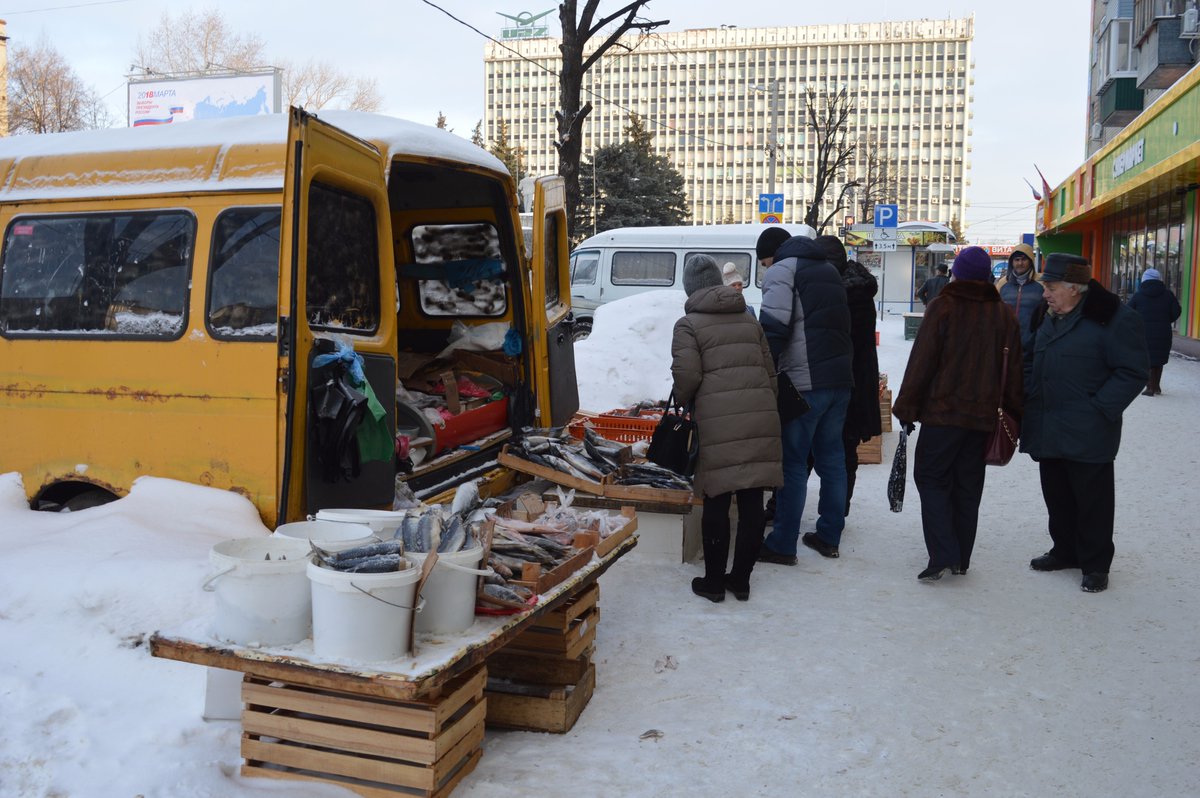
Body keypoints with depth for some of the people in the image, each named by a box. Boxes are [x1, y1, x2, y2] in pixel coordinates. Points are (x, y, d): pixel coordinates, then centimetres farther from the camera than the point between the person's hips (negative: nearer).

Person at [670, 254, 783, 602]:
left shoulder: (688, 324, 2)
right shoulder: (749, 319, 18)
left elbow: (686, 375, -7)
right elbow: (769, 369, 15)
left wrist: (682, 402, 12)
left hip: (719, 424, -4)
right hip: (762, 417, 4)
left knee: (717, 501, 4)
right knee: (751, 501, 8)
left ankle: (713, 581, 13)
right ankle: (741, 579, 18)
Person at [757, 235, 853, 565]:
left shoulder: (782, 269, -3)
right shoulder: (829, 270, 22)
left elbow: (773, 326, -15)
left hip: (804, 383, -7)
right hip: (841, 378, 8)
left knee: (792, 463, -2)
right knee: (832, 458, 14)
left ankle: (782, 544, 3)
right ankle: (829, 537, 23)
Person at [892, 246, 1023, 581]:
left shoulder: (943, 307, -8)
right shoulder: (1004, 315, 6)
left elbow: (921, 362, -11)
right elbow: (1014, 373, 9)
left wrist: (906, 408, -5)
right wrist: (1015, 415, 17)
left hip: (942, 412, -5)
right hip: (982, 415, 5)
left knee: (932, 478, 3)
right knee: (968, 486, 12)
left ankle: (943, 555, -8)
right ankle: (961, 559, 18)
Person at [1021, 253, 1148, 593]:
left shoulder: (1114, 319, -13)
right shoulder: (1046, 316, 10)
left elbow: (1133, 372, -13)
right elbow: (1031, 360, 22)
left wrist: (1099, 409, -17)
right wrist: (1028, 399, 10)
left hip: (1087, 432, -7)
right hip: (1048, 430, 7)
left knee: (1092, 499, 3)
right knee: (1057, 495, 17)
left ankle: (1095, 565, 16)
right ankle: (1065, 551, 33)